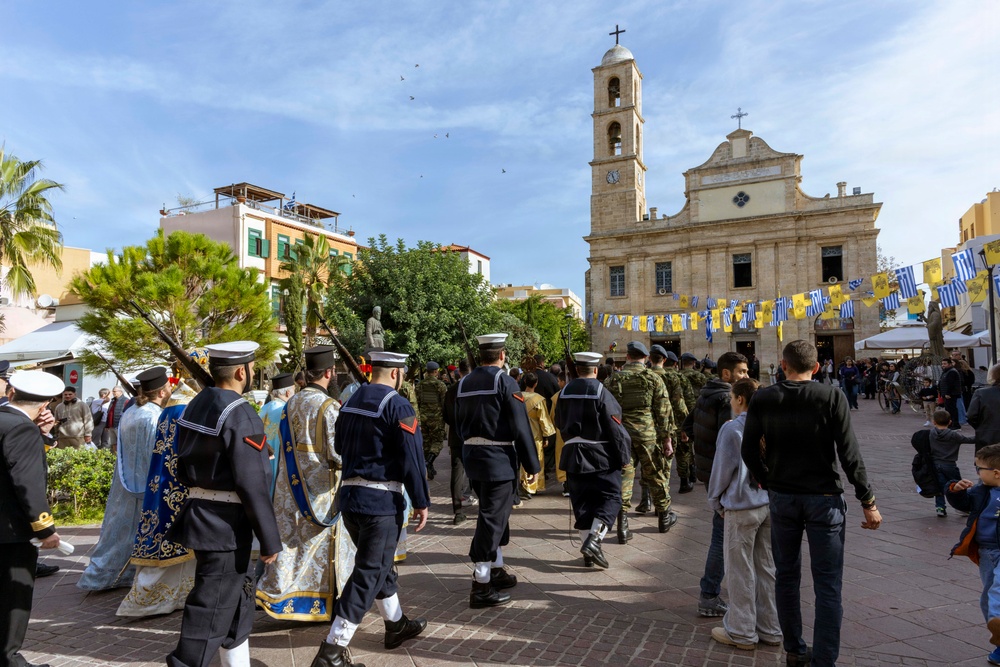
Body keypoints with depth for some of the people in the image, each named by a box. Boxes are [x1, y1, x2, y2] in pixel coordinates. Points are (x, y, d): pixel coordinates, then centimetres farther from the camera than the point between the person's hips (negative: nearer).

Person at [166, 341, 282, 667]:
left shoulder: (195, 405, 8)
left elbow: (183, 467, 15)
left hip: (200, 514, 9)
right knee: (212, 609, 1)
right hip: (226, 524, -9)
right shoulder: (240, 414, -20)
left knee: (237, 600, 21)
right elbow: (253, 485, -21)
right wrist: (270, 539, -14)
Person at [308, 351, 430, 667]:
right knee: (369, 574, -1)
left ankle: (396, 625, 36)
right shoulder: (397, 406, -13)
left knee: (380, 565, 21)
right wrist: (421, 502, -8)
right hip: (381, 500, -8)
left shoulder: (350, 402, 11)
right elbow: (412, 459, -15)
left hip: (349, 496, 9)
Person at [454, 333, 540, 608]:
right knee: (493, 518, -2)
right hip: (499, 459, -7)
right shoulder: (505, 382, -12)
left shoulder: (464, 383, 8)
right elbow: (521, 427, -14)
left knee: (495, 514, 20)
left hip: (472, 458, 7)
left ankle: (496, 570, 31)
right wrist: (532, 464, -8)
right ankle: (481, 586, 2)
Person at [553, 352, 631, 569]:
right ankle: (594, 538, -12)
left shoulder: (564, 393, 4)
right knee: (610, 498, 6)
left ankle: (588, 548, 13)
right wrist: (623, 456, -3)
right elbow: (615, 428, -12)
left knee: (582, 502, 11)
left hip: (573, 457, 5)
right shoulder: (601, 393, -13)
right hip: (601, 457, -5)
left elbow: (560, 425, 15)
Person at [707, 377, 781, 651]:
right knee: (767, 568, 15)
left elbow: (723, 468, -9)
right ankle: (770, 630, 25)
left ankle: (742, 632, 16)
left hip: (742, 507, -6)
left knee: (741, 571, 6)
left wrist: (715, 500, 5)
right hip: (771, 505, 6)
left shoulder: (732, 429, -13)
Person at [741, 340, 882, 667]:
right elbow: (849, 453, -11)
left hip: (781, 499, 3)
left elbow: (748, 450, -1)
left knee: (786, 576, 16)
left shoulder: (762, 399, -3)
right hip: (824, 499, -2)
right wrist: (868, 501, -3)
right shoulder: (832, 397, -9)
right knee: (827, 586, 4)